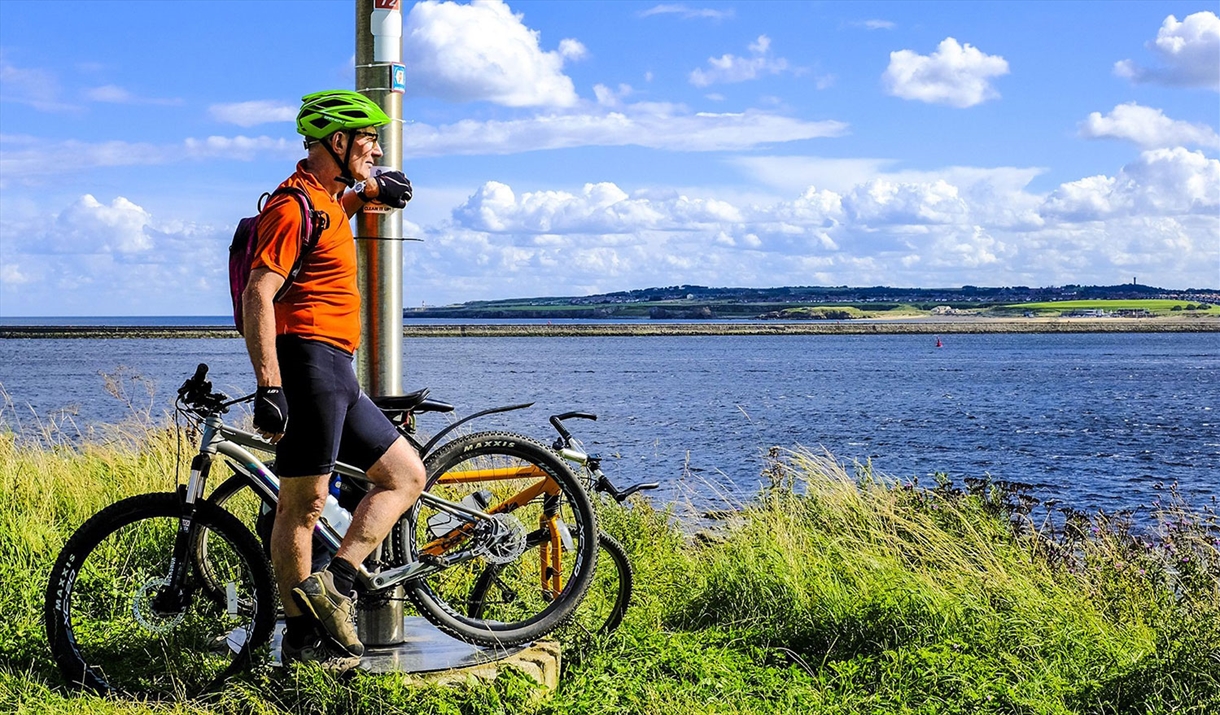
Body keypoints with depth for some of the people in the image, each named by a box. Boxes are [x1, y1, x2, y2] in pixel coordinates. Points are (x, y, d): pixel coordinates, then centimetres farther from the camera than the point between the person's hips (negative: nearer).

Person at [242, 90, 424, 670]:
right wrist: (269, 386, -26)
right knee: (304, 502, -6)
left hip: (336, 374, 10)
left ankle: (334, 584, 2)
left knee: (407, 474, 9)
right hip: (308, 361, -10)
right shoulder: (295, 206, -11)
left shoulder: (326, 198, 19)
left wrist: (367, 190, 29)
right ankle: (302, 636, -1)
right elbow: (258, 296, -19)